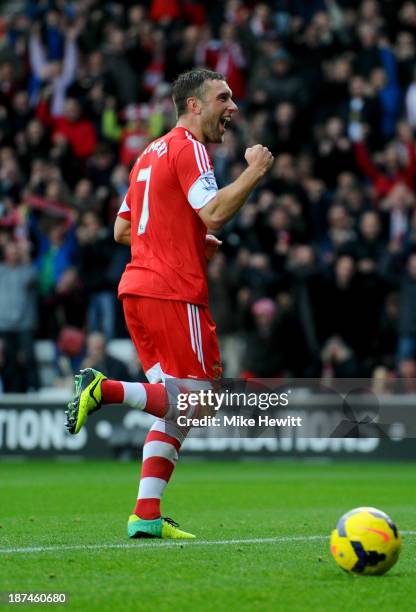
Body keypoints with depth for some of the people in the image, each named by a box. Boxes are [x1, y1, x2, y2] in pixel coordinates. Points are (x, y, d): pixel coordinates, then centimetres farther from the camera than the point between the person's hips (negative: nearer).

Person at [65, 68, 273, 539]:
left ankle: (146, 517, 2)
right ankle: (106, 389, -19)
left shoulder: (151, 153, 22)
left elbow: (122, 230, 24)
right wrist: (254, 171, -10)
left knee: (176, 406, 9)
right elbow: (213, 213, -20)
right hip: (174, 292, -9)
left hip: (137, 288, 9)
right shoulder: (188, 147, -6)